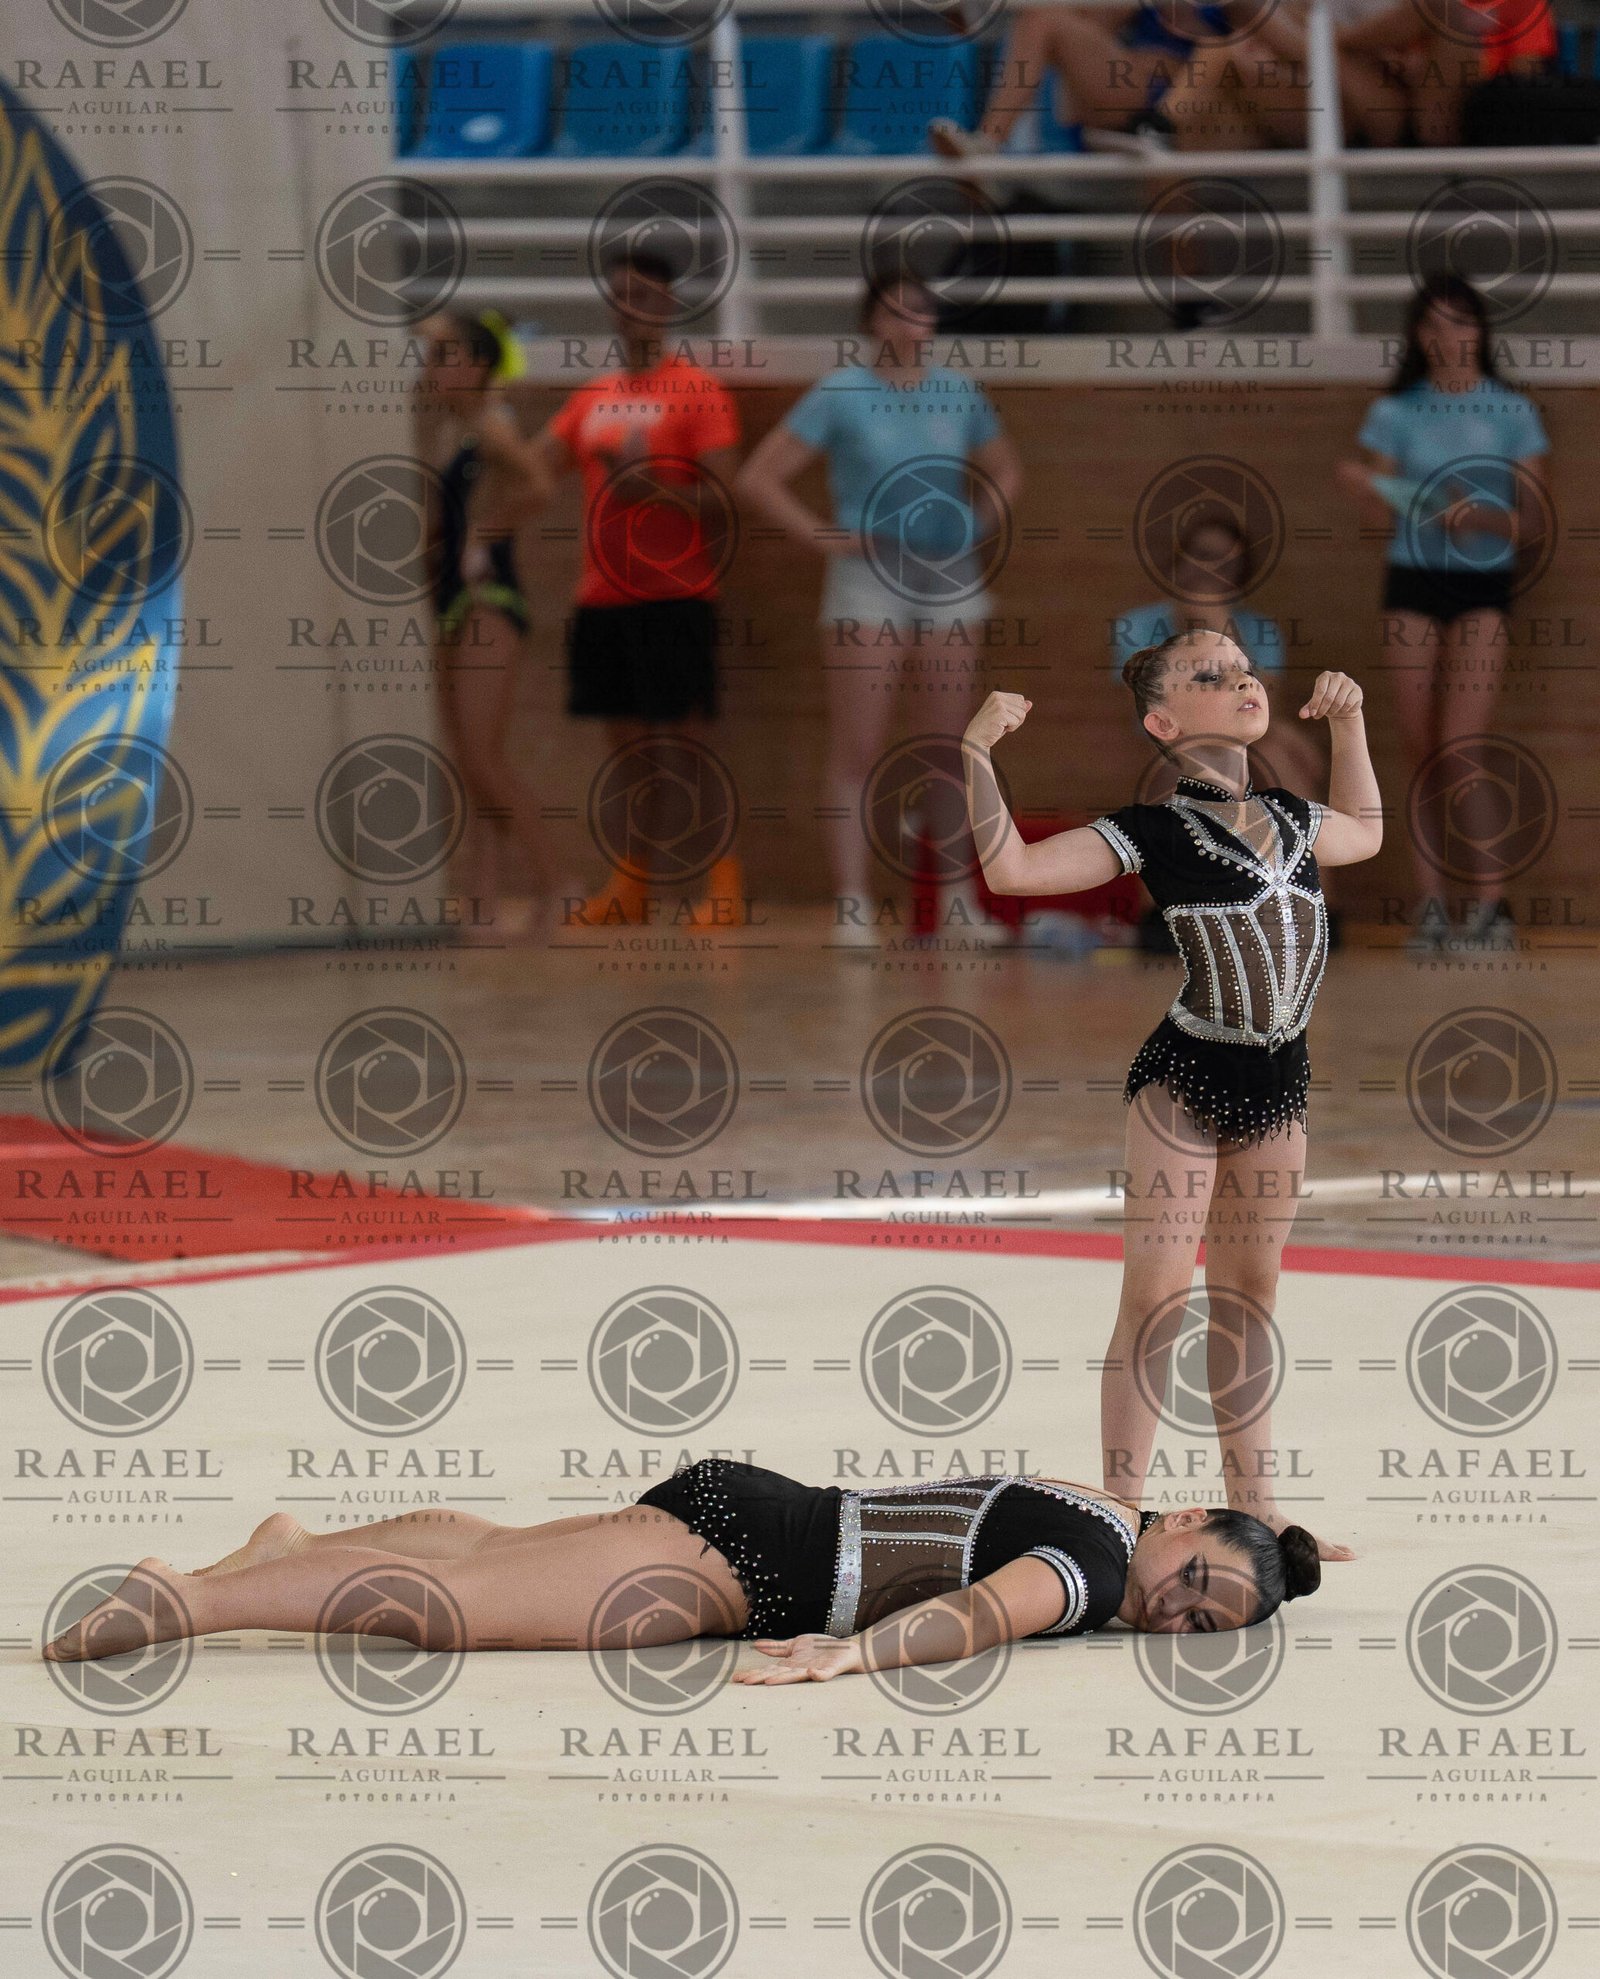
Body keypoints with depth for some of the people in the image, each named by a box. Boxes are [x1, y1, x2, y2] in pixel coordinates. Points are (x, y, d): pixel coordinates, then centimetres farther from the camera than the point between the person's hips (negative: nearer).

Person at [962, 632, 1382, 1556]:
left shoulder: (1293, 819, 10)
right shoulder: (1154, 830, -7)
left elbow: (1365, 832, 35)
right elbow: (1013, 867, -12)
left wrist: (1348, 723, 27)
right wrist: (978, 751, -18)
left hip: (1279, 1080, 6)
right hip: (1185, 1076, -6)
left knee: (1250, 1290, 13)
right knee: (1158, 1296, -7)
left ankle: (1253, 1502, 20)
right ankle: (1123, 1511, -5)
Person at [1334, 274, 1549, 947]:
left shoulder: (1512, 414, 2)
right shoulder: (1396, 413, 6)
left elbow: (1532, 521, 2)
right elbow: (1381, 517, 3)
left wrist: (1482, 518, -18)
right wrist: (1358, 487, -18)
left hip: (1483, 584, -2)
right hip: (1412, 583, 2)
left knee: (1459, 752, -14)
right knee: (1419, 752, -1)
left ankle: (1485, 904, -9)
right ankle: (1431, 904, 3)